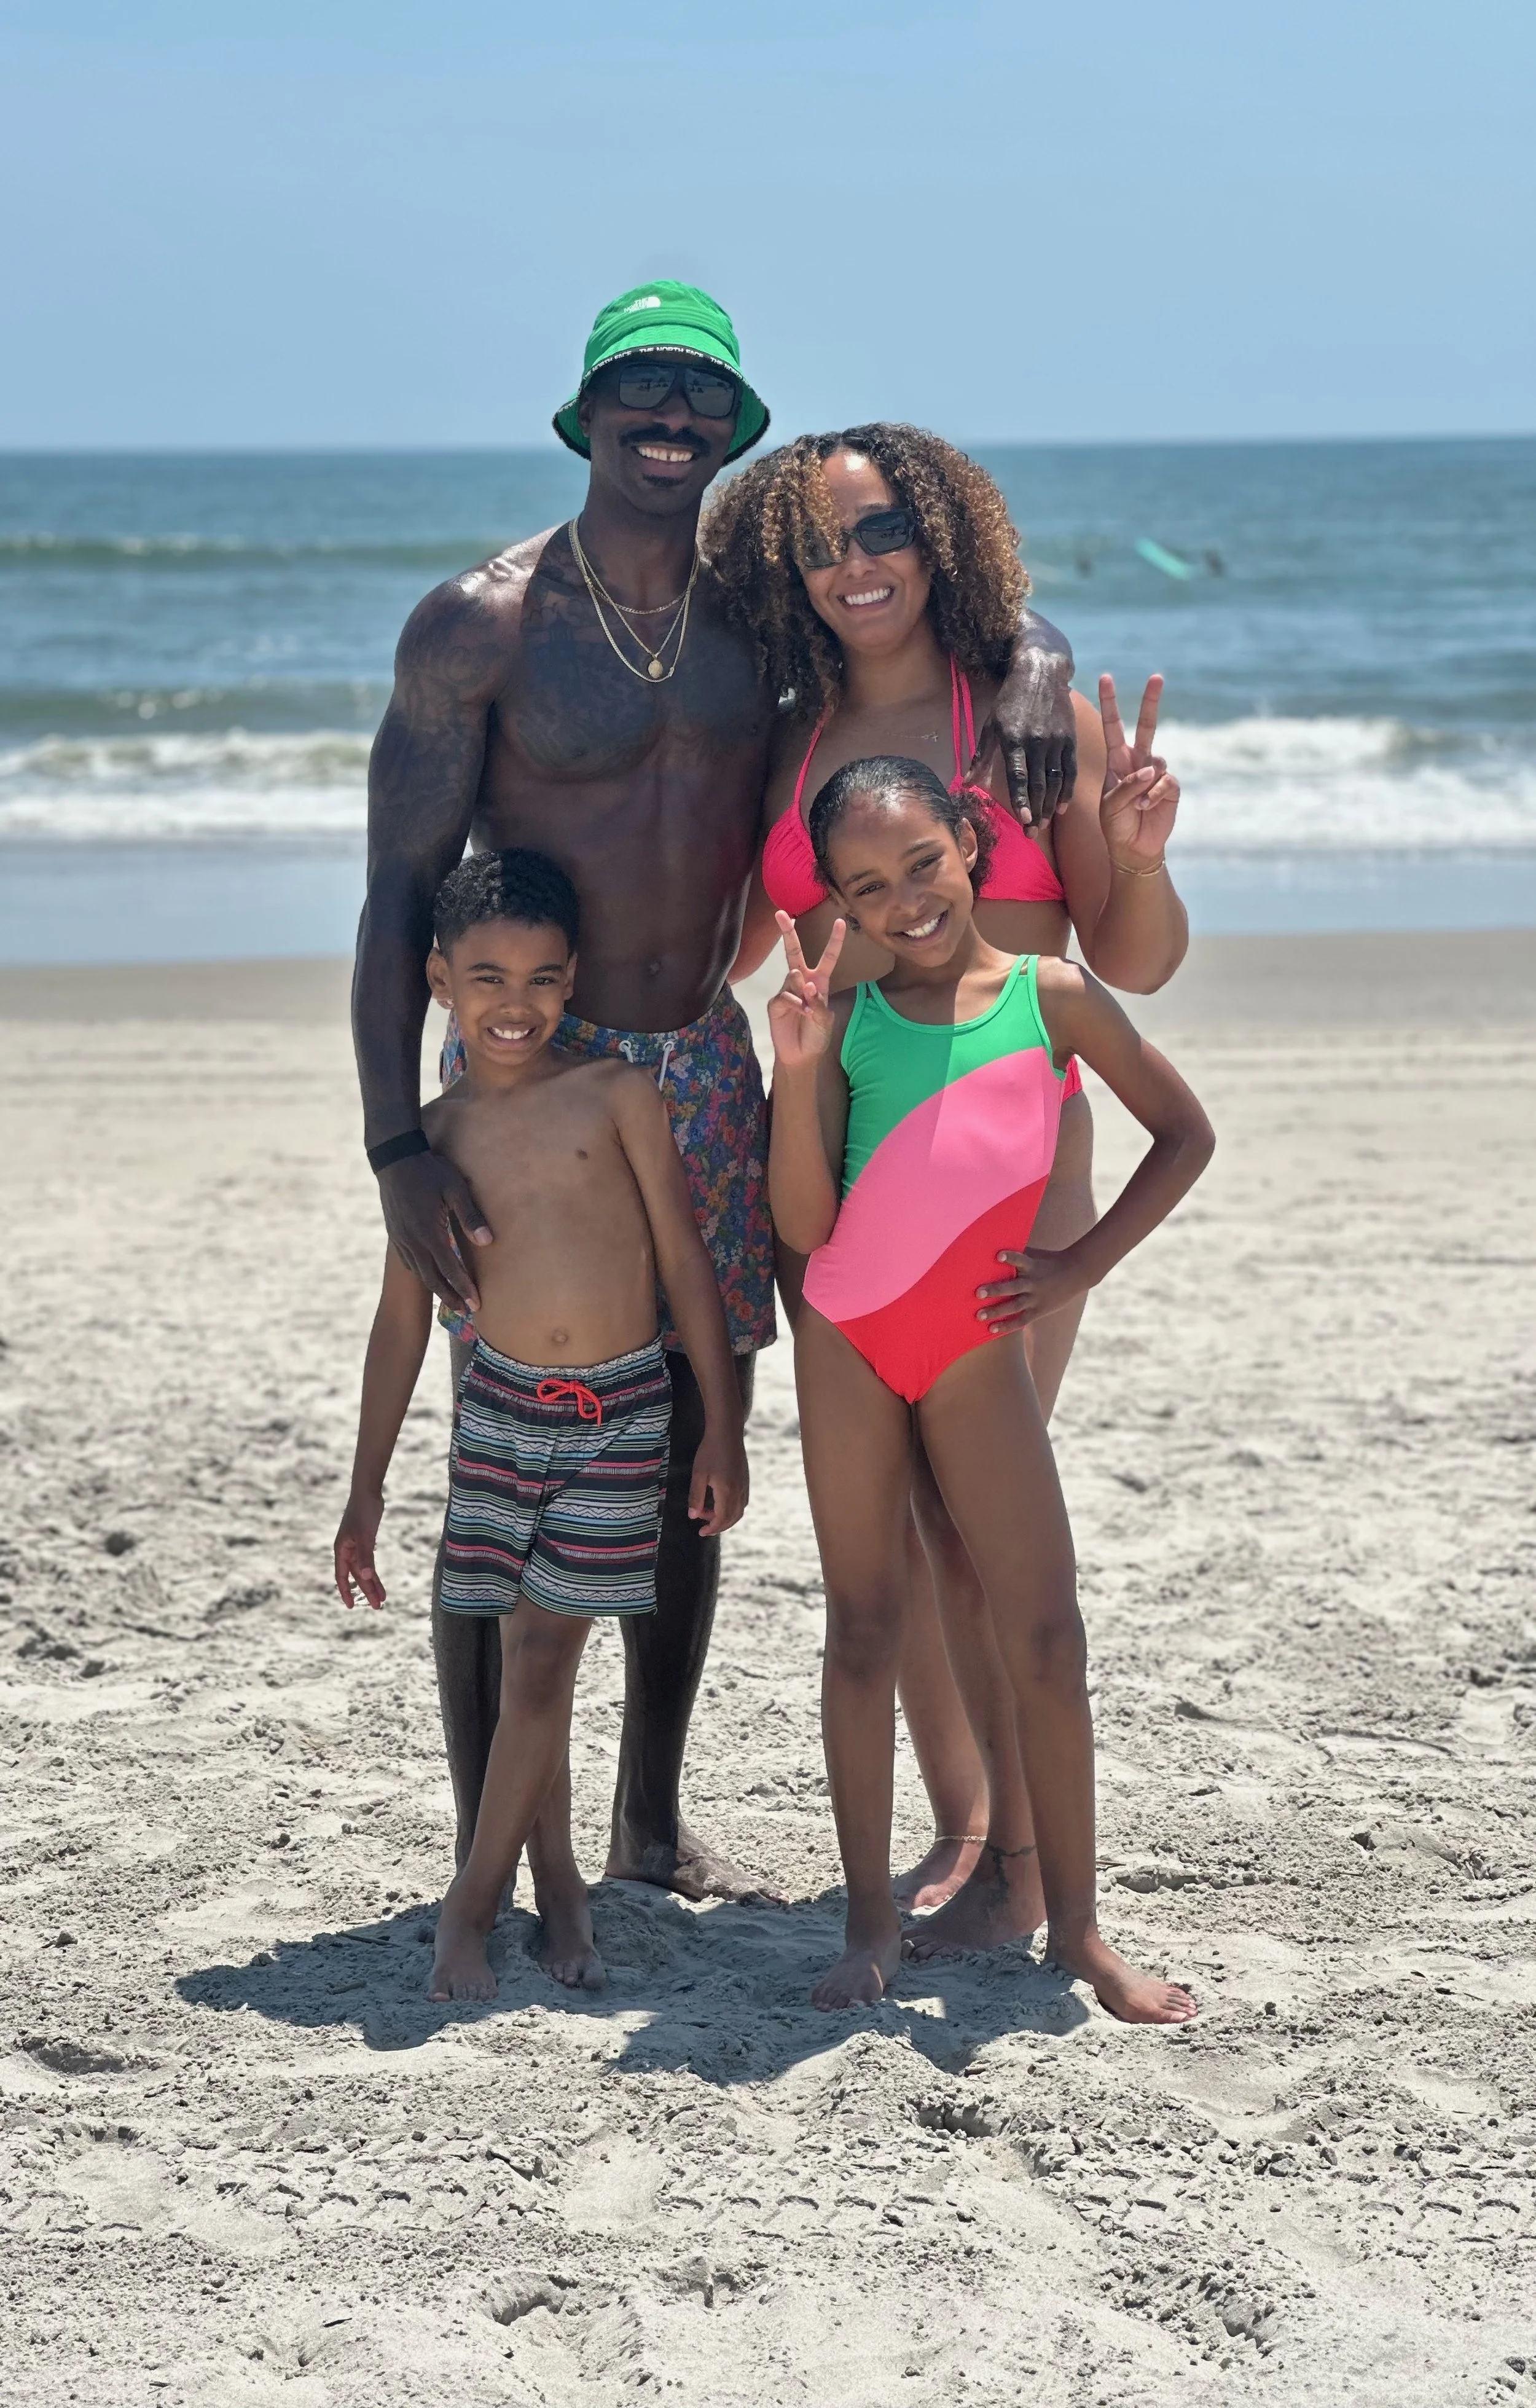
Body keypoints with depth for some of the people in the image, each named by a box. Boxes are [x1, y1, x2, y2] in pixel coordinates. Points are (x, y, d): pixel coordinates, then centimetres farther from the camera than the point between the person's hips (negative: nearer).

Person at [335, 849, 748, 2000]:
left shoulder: (619, 1096, -4)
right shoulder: (434, 1136, 3)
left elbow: (686, 1260, -1)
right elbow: (403, 1319, 9)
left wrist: (723, 1428, -4)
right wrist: (367, 1490, 9)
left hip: (625, 1411, -2)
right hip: (504, 1407, 2)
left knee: (547, 1654, -1)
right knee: (529, 1655, 6)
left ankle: (473, 1902, 9)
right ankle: (556, 1880, 21)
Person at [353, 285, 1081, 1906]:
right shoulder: (480, 625, -8)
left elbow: (976, 610, 13)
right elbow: (400, 892, -10)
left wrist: (1032, 667, -14)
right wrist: (397, 1146, -19)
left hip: (705, 1072, 5)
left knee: (692, 1457, 11)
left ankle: (652, 1825, 26)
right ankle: (487, 1859, 9)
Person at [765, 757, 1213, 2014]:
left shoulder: (1052, 996, -2)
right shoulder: (845, 1017, 0)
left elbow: (1186, 1133, 10)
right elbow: (805, 1224, -7)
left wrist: (1083, 1265, 3)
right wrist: (798, 1065, -16)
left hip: (976, 1349, -1)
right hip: (846, 1341, 1)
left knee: (1046, 1636, -3)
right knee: (862, 1626, 6)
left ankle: (1077, 1924, 9)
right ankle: (872, 1919, 15)